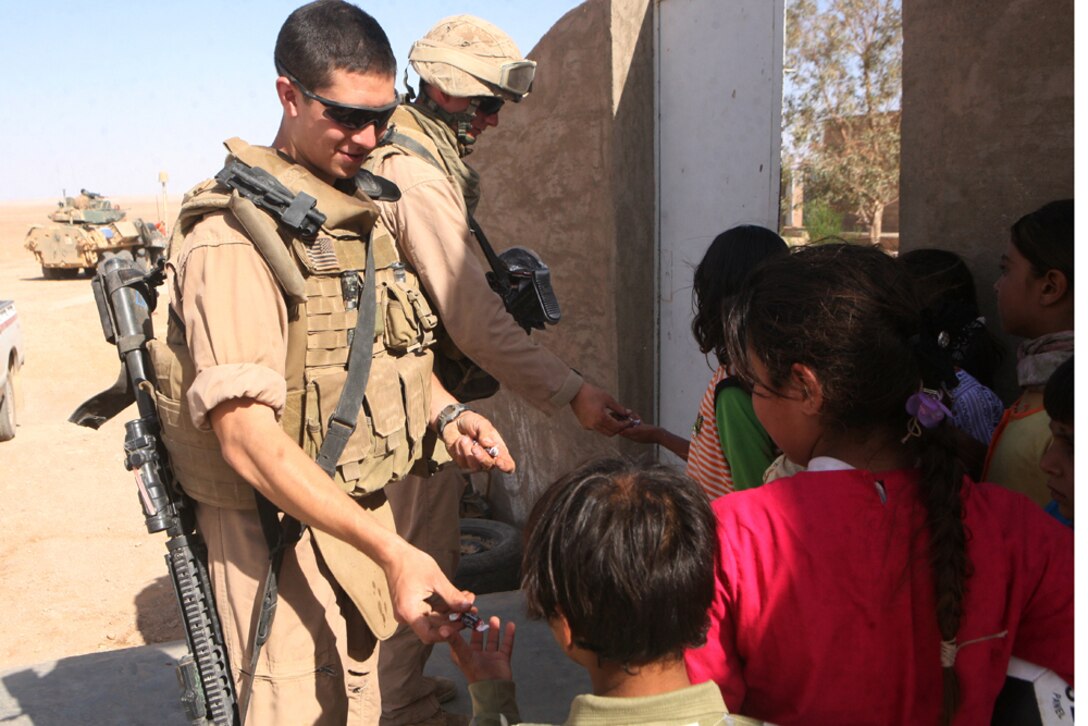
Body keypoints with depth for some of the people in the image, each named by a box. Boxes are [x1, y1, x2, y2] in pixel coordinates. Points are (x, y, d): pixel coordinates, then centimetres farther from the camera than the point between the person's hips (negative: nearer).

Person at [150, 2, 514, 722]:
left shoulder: (361, 213, 9)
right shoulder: (233, 237, -19)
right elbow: (246, 436, -27)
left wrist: (445, 413, 1)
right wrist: (391, 551, -34)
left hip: (363, 516, 8)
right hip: (282, 531, -8)